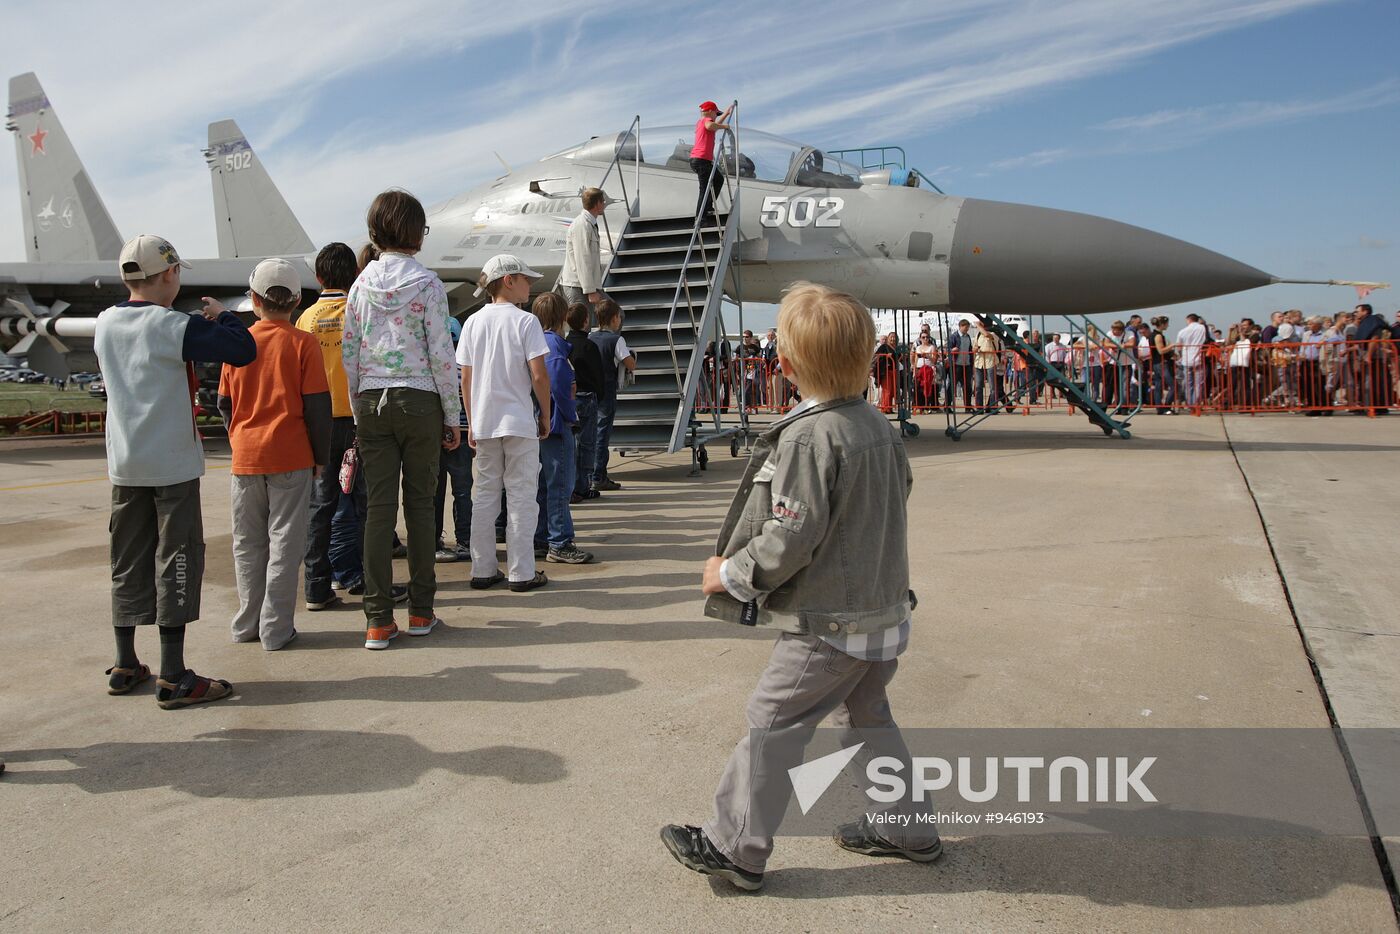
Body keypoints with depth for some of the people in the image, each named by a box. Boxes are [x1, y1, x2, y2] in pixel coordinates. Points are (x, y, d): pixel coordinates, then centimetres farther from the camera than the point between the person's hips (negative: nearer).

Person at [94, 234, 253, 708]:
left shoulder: (105, 324, 6)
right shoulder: (173, 326, -15)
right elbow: (243, 349, -18)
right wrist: (220, 316, 0)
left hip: (123, 463, 7)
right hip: (173, 463, -7)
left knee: (128, 561, 14)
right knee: (177, 560, -2)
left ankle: (125, 665, 24)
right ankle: (173, 677, 0)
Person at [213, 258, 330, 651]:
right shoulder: (303, 343, -7)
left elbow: (225, 404, 9)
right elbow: (318, 405, -8)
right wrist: (320, 456, 1)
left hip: (245, 458, 3)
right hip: (290, 457, -3)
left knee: (248, 544, 13)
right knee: (284, 543, 2)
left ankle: (247, 624, 22)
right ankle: (275, 629, 4)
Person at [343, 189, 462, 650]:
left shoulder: (361, 284, 6)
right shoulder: (427, 283, -6)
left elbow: (349, 353, 7)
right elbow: (441, 354, -8)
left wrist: (358, 410, 15)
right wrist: (453, 416, 0)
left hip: (372, 404, 3)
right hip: (419, 403, -3)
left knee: (379, 506, 3)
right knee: (420, 504, 6)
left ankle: (379, 620, 4)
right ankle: (420, 611, 14)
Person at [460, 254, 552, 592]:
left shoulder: (473, 322, 6)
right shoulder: (525, 321, -8)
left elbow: (466, 378, 7)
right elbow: (539, 376, -13)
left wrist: (471, 423, 14)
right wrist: (546, 413, 1)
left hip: (484, 423, 5)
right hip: (519, 422, -5)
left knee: (484, 495, 12)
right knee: (521, 496, 1)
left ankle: (483, 570, 16)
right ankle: (522, 573, 4)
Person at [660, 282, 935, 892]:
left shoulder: (809, 436, -21)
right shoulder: (881, 427, 5)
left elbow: (790, 539, -24)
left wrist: (730, 573, -9)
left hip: (828, 624, -9)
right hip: (884, 608, 9)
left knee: (772, 725, 3)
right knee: (867, 717, 24)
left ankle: (734, 848, 15)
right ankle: (906, 830, 36)